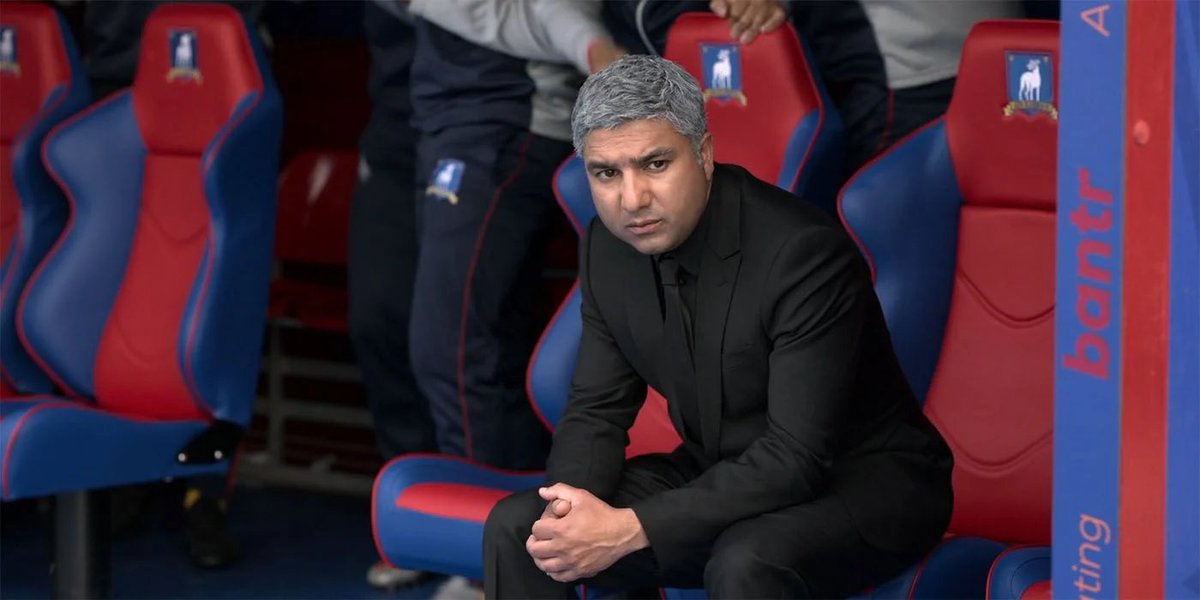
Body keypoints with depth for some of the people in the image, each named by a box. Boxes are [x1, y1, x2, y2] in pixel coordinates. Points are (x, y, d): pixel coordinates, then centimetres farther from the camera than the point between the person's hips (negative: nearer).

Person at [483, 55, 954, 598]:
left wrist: (630, 530, -33)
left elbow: (798, 458, -29)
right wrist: (569, 508, -20)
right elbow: (597, 409, 3)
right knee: (514, 528, -8)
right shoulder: (609, 246, -5)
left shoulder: (805, 252, -26)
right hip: (721, 475, 6)